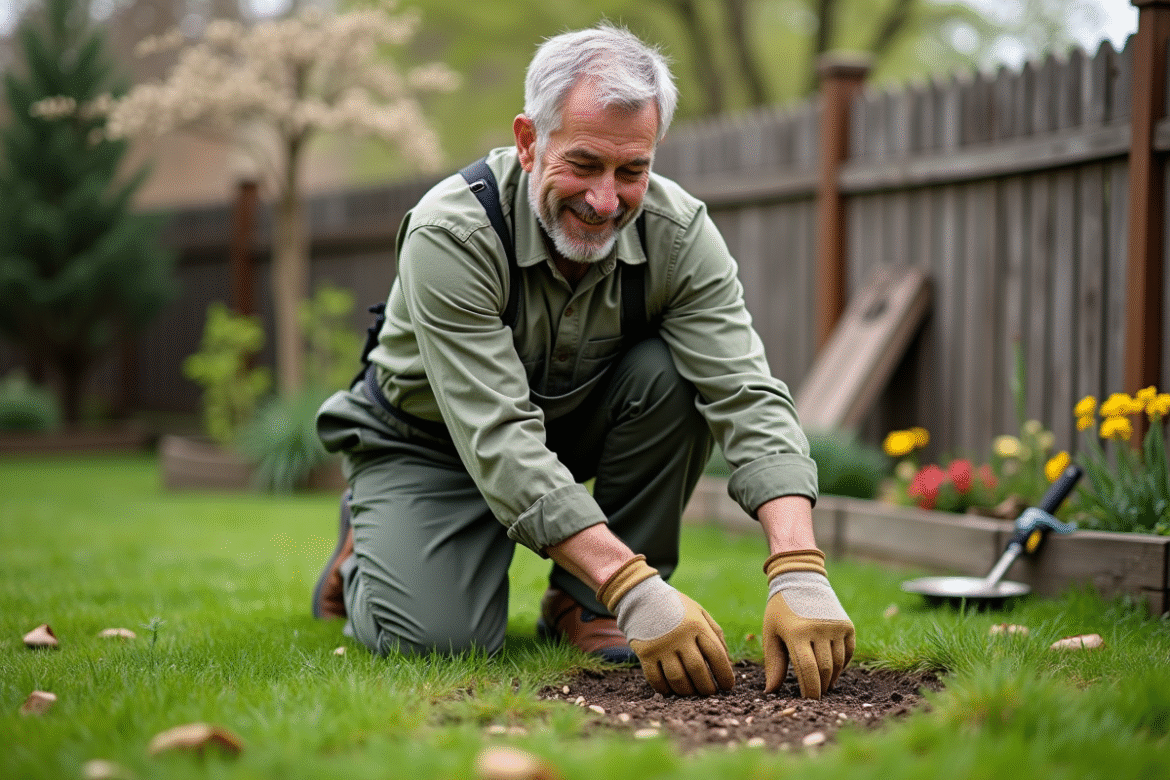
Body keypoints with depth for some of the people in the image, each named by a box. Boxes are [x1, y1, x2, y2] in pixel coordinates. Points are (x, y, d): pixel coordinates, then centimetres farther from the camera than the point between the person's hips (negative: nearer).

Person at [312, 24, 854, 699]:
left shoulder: (680, 233, -22)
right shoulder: (450, 232, -33)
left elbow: (749, 397, -29)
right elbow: (498, 441, -40)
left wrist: (799, 572, -46)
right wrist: (636, 587, -49)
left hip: (577, 425, 4)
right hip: (428, 439, -4)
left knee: (671, 373, -26)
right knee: (438, 636, -26)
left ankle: (582, 604, -8)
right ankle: (368, 546, 11)